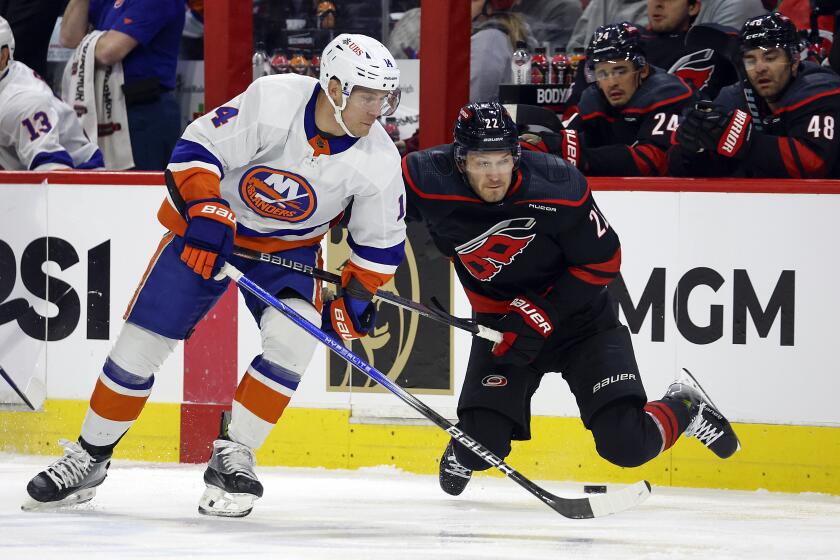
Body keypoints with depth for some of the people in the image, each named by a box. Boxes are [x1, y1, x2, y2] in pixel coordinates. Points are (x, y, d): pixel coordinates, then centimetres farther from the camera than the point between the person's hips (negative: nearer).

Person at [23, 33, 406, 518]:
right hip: (209, 224, -2)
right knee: (142, 342, -4)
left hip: (290, 245, 2)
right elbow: (197, 149, -22)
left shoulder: (379, 160, -18)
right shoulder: (273, 101, -28)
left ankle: (232, 458, -10)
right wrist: (205, 213, -33)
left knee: (294, 339, -25)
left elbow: (381, 242, -4)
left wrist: (354, 296, -12)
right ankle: (89, 458, 14)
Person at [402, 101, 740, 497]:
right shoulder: (428, 180, -22)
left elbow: (602, 261, -15)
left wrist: (540, 314, -22)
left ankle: (685, 408, 22)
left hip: (579, 316, -2)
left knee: (627, 445, -12)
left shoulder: (558, 186, -26)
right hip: (501, 324, 2)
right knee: (482, 445, -14)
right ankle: (463, 454, 25)